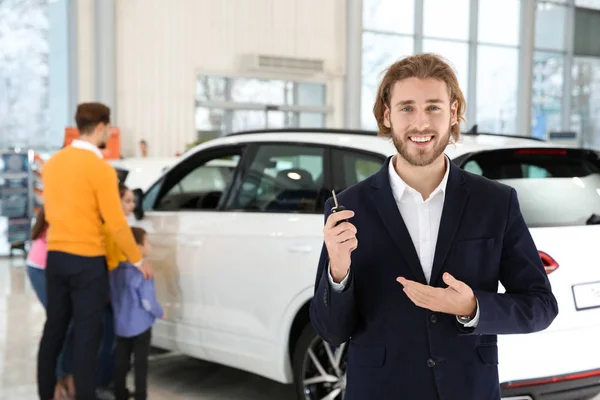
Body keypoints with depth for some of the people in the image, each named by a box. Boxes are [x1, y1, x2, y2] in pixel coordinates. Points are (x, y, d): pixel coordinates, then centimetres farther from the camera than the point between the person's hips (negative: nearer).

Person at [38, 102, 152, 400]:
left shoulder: (53, 162, 8)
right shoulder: (100, 168, -15)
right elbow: (116, 222, -14)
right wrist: (138, 260, -3)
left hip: (55, 256, 7)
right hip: (87, 261, -7)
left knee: (54, 328, 15)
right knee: (86, 334, 1)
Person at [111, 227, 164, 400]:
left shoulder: (115, 270, 1)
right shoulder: (142, 271, -20)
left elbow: (113, 297, 11)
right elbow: (148, 301, -20)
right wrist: (160, 313, -2)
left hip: (120, 325, 6)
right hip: (140, 325, -6)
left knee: (121, 361, 15)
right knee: (140, 363, 3)